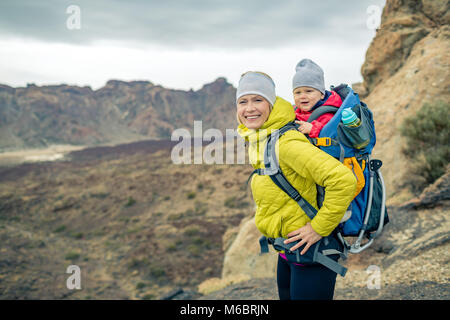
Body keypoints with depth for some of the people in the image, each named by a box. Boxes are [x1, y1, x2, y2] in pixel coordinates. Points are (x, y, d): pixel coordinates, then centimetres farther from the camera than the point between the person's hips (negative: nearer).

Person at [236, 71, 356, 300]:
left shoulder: (287, 143, -25)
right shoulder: (258, 140, 3)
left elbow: (343, 180, -32)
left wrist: (319, 228, -24)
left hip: (310, 252, -9)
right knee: (287, 295, 23)